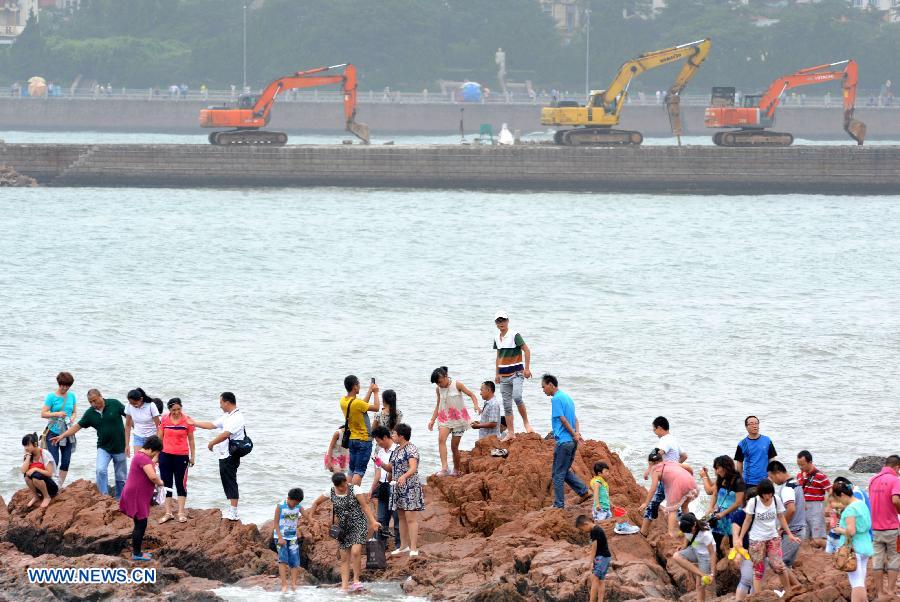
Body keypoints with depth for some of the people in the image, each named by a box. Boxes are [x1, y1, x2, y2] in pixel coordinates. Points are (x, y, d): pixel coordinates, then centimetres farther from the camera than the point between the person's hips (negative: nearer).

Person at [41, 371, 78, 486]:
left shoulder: (71, 396, 6)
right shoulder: (51, 397, -7)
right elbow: (43, 414, -7)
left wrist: (72, 419, -8)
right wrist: (57, 414, -22)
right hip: (53, 432, -4)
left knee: (66, 462, 6)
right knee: (54, 461, -10)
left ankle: (61, 485, 16)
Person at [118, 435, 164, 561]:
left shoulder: (140, 455, 13)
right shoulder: (144, 458, -21)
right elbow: (152, 476, -31)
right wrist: (159, 482, -10)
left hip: (138, 496, 11)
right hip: (137, 497, -11)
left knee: (140, 524, 17)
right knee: (141, 524, -4)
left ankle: (137, 551, 25)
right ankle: (136, 553, 2)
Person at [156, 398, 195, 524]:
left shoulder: (187, 420, -4)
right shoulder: (164, 420, 1)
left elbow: (191, 439, 4)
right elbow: (159, 437, 8)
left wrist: (193, 456, 5)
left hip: (181, 456, -2)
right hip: (166, 455, 2)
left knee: (181, 484, 3)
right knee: (166, 484, 5)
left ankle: (181, 513, 8)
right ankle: (168, 513, 11)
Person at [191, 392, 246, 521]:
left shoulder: (236, 418, -16)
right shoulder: (226, 416, 17)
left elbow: (225, 434, -25)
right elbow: (212, 425, 25)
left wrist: (211, 443, -14)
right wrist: (194, 423, 25)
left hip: (230, 456, -10)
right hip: (224, 455, 10)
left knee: (230, 482, -8)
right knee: (227, 482, 15)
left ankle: (233, 513, -8)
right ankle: (232, 509, 22)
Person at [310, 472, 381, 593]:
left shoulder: (354, 490, -9)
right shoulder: (330, 493, 0)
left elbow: (365, 506, -10)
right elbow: (316, 503, 13)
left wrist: (373, 521, -18)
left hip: (358, 524, -4)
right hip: (343, 527, 4)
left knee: (355, 552, -21)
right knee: (344, 558, 2)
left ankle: (356, 580, -8)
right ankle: (344, 585, 4)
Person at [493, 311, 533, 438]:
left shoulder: (515, 336, -9)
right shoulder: (497, 338, 11)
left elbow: (526, 350, -11)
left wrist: (527, 368, -16)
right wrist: (497, 374, 19)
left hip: (516, 373, -7)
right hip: (504, 376, 7)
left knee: (517, 397, -28)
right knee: (507, 405, 5)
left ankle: (526, 422, -10)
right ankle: (511, 433, 9)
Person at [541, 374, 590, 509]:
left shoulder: (556, 399, -12)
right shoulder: (567, 397, 17)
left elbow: (563, 420, -16)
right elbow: (575, 419, 14)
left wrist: (575, 435, -10)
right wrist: (577, 433, -1)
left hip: (563, 441, -9)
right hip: (572, 442, 9)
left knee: (558, 474, -1)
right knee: (565, 471, 18)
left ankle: (559, 505, 2)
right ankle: (585, 491, 12)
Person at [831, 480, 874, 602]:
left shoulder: (850, 509, -18)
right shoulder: (862, 504, 10)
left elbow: (851, 531, -27)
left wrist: (840, 530, -8)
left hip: (853, 549, -9)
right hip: (865, 546, 9)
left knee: (856, 583, -11)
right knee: (861, 582, 16)